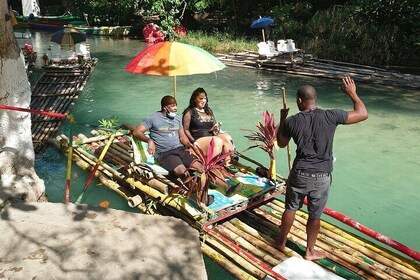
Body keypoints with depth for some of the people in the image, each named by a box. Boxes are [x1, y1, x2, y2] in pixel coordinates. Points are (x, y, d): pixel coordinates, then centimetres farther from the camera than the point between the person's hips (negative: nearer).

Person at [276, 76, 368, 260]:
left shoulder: (291, 121, -9)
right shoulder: (330, 117, -12)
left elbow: (281, 143, 9)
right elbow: (363, 114, -2)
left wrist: (282, 119, 18)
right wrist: (352, 93, 10)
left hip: (299, 174, 0)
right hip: (322, 177, 0)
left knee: (290, 209, 20)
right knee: (314, 215, 14)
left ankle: (282, 242, 38)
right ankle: (310, 252, 30)